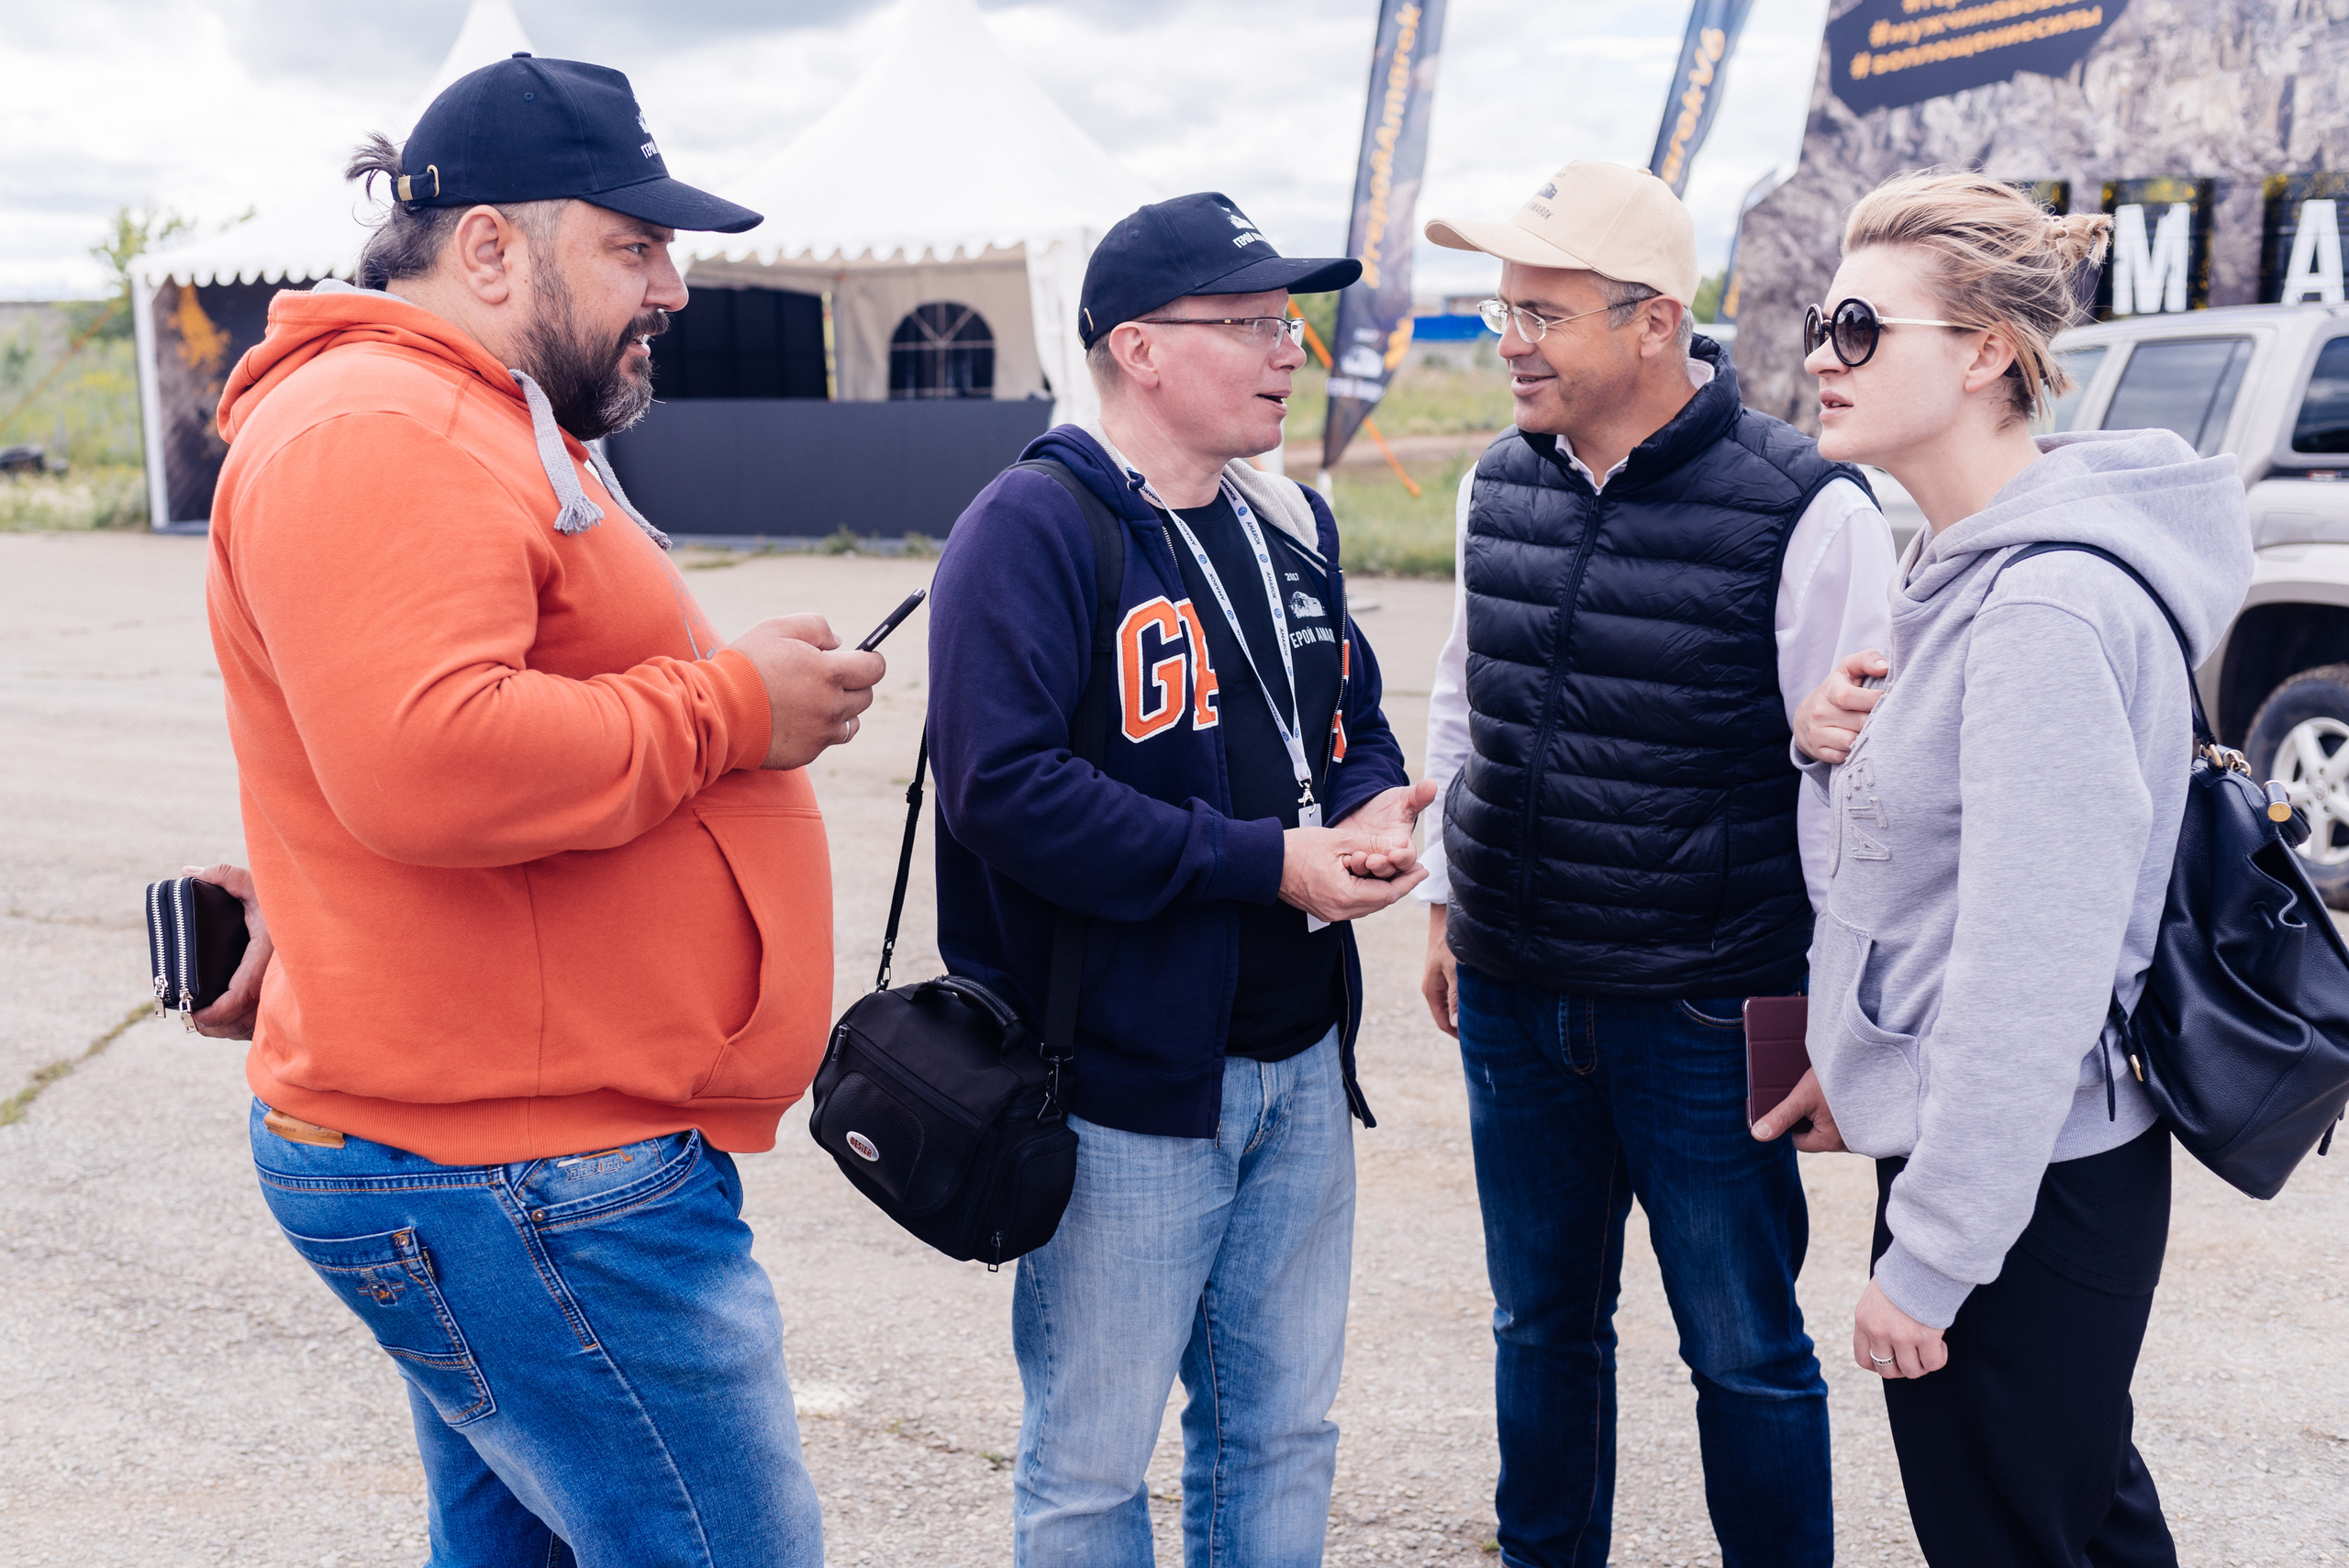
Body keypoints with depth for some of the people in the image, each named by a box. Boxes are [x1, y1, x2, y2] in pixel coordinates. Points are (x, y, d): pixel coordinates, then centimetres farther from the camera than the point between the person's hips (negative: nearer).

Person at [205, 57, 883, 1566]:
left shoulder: (495, 430, 21)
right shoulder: (376, 431, -17)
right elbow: (422, 762, -31)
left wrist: (762, 689, 10)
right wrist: (730, 704, -19)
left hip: (513, 1158, 11)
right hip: (523, 1181, -11)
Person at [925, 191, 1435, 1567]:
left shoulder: (1292, 525, 11)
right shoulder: (1034, 528, -14)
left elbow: (1354, 723, 21)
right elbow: (1006, 788, -24)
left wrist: (1375, 811, -4)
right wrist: (1265, 861, -22)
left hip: (1300, 1064, 7)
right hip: (1128, 1078, -7)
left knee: (1281, 1431, 19)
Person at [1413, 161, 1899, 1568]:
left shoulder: (1805, 512, -13)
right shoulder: (1501, 487, 5)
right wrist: (1446, 899, 20)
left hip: (1704, 1016, -5)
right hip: (1514, 1001, 5)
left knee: (1747, 1354, 8)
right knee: (1542, 1326, 18)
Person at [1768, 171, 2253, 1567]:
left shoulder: (2053, 610, -23)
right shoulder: (1971, 563, 8)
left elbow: (2033, 974, -25)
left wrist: (1932, 1256, -20)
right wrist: (1844, 745, -2)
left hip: (2020, 1189, -10)